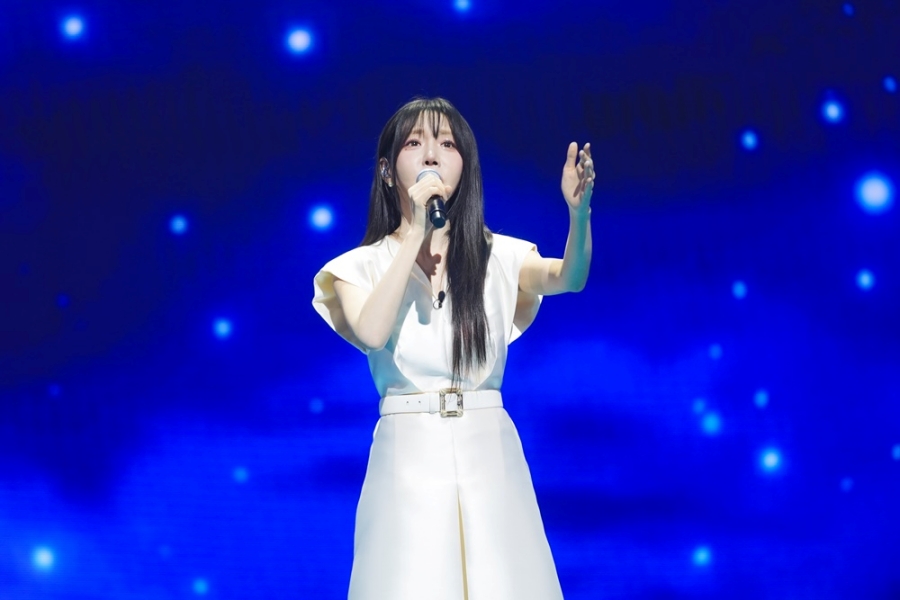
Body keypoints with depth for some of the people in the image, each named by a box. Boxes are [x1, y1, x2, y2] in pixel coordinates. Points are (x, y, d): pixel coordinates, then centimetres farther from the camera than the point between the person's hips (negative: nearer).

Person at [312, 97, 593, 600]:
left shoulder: (498, 257, 6)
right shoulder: (362, 267, 4)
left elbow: (569, 278, -13)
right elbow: (371, 333, -16)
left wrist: (579, 211, -32)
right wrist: (415, 234, -15)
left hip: (490, 459, 1)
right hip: (408, 461, -1)